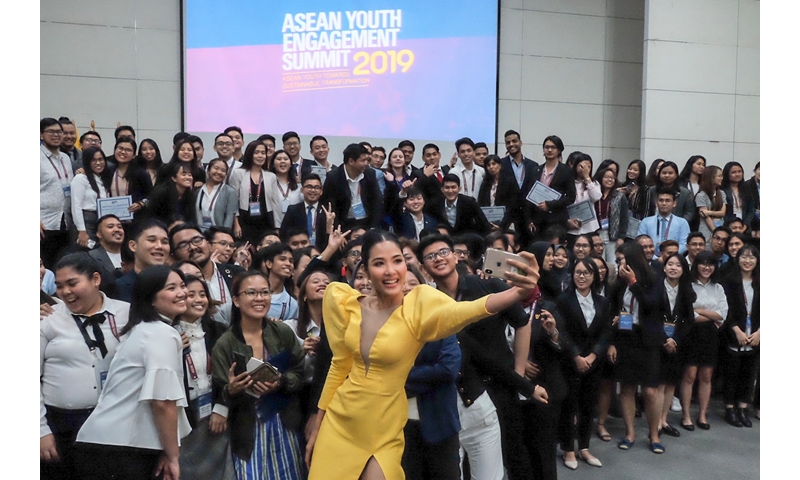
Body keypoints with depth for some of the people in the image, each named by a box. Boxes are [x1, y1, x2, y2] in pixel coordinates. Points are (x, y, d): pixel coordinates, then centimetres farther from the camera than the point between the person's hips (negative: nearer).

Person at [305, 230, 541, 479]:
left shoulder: (419, 304, -17)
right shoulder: (346, 304, -7)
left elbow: (465, 310, -38)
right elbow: (340, 365, 6)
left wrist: (518, 293, -57)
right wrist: (317, 426, 12)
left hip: (383, 432, -3)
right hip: (338, 422, 3)